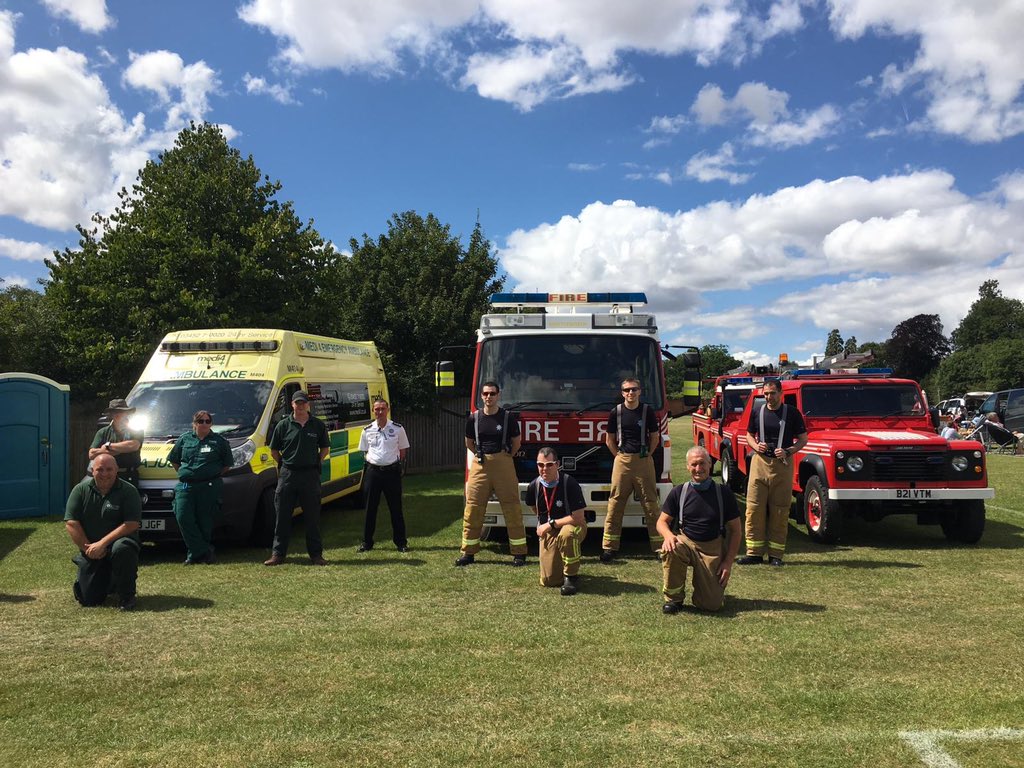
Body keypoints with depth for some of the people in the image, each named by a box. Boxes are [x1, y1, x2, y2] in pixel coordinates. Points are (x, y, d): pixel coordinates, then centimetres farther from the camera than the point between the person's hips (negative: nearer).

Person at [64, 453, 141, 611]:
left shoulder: (128, 491, -8)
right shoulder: (81, 490, 1)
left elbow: (132, 524, -16)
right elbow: (71, 523, -3)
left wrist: (102, 543, -21)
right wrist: (87, 548, -12)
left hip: (118, 542, -3)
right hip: (90, 551, 3)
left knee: (122, 549, -40)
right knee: (87, 599, -5)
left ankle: (127, 596, -16)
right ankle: (109, 583, 32)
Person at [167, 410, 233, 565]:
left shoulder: (219, 441, 6)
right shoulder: (184, 439, 12)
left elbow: (227, 465, 11)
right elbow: (174, 460, 20)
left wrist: (214, 476, 3)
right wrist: (184, 473, 10)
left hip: (209, 487, -2)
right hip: (185, 486, 2)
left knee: (205, 522, 0)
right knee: (183, 518, -10)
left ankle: (195, 553, 14)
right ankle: (204, 552, -4)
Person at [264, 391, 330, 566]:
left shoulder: (318, 425, 5)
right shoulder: (283, 425, 3)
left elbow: (325, 448, 15)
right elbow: (274, 450, 11)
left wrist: (317, 461, 4)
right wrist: (284, 464, 5)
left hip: (310, 474, 0)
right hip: (287, 474, 0)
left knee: (313, 517, 4)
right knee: (282, 516, 4)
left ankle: (316, 554, 12)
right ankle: (278, 553, 12)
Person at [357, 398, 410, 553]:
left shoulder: (398, 428, 0)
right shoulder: (367, 430, 5)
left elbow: (403, 450, 8)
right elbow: (365, 451, 15)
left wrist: (395, 463, 1)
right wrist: (373, 461, 4)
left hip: (392, 471, -1)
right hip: (373, 471, 2)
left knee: (396, 508, 4)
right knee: (370, 508, 7)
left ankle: (401, 542, 13)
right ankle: (367, 542, 17)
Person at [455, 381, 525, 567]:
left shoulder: (508, 417, -2)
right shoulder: (474, 418, 4)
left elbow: (516, 442, 9)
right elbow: (469, 443, 18)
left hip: (504, 465, -2)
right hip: (480, 466, 2)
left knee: (512, 508, -1)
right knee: (473, 508, 2)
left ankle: (519, 552, 6)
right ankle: (468, 552, 11)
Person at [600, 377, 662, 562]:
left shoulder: (648, 411, 1)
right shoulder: (616, 412, 4)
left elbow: (655, 437, 9)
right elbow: (609, 439, 11)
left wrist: (646, 455, 5)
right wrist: (619, 456, 5)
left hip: (644, 461, -1)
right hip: (622, 461, 1)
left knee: (650, 503, 3)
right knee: (615, 504, 1)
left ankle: (659, 545, 9)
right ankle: (609, 546, 6)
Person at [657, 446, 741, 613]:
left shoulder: (724, 493, -2)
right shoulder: (679, 492, 0)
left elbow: (736, 530, 3)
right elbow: (662, 521, 4)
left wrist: (728, 562, -5)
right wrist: (668, 535, -20)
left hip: (713, 549, 0)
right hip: (685, 541, 0)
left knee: (712, 604, -11)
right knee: (670, 550, -36)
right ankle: (673, 598, -12)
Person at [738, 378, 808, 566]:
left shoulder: (792, 412, 0)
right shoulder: (757, 411, 7)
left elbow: (803, 439, 4)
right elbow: (749, 435, 16)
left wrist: (788, 451, -12)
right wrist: (756, 446, -5)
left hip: (782, 465, -2)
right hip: (759, 462, 2)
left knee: (779, 512, 3)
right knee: (754, 509, -1)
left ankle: (776, 554, 11)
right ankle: (754, 552, 6)